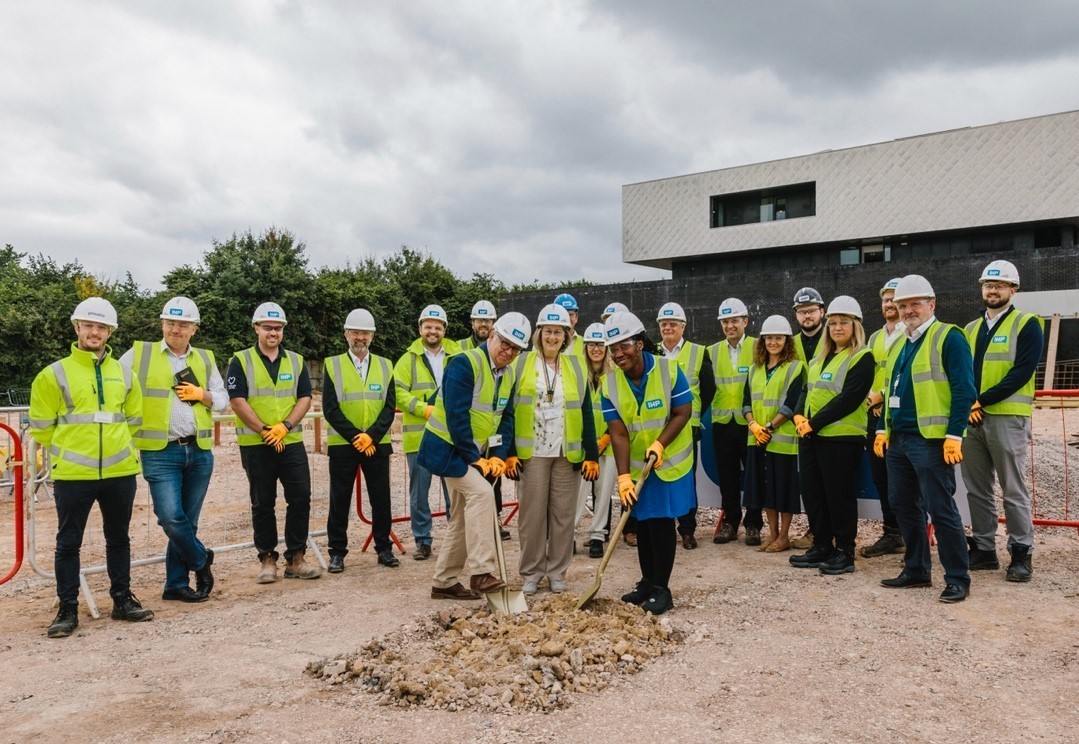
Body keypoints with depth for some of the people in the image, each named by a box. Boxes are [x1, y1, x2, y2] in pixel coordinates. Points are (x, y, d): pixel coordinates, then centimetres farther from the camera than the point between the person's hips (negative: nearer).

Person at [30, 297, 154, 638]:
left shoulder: (124, 375, 8)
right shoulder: (54, 374, -3)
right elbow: (41, 426, 2)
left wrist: (114, 443, 14)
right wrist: (69, 449, 7)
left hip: (119, 471, 3)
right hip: (73, 474, -3)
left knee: (118, 538, 13)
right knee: (68, 542, 5)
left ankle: (122, 600, 24)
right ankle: (67, 609, 15)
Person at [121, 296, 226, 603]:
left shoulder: (206, 359, 13)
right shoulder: (140, 353, 3)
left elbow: (223, 401, 14)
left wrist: (202, 395, -5)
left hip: (199, 452, 3)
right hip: (160, 453, -3)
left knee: (188, 520, 9)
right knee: (171, 518, -12)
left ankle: (177, 584, 22)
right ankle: (201, 559, 16)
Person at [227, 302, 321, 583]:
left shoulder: (296, 361, 10)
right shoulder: (241, 361, 0)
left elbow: (305, 398, 4)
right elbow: (237, 401, -8)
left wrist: (285, 426, -12)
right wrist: (265, 431, -13)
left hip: (292, 442, 3)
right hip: (256, 445, -2)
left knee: (300, 498, 0)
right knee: (262, 504, 6)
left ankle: (295, 558, 10)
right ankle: (267, 559, 17)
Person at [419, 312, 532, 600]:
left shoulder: (509, 374, 6)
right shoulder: (464, 363, -20)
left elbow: (506, 417, 7)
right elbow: (456, 415, -24)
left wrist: (498, 455, -7)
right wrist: (474, 457, -20)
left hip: (476, 453, 9)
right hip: (447, 447, -9)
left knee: (463, 517, 11)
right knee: (481, 492, -26)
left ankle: (444, 582, 22)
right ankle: (482, 573, -24)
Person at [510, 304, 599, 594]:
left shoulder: (575, 367, 9)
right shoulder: (522, 364, 2)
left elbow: (586, 413, 8)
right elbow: (509, 410, 1)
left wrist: (591, 455, 2)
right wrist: (508, 453, -5)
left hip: (567, 453, 2)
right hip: (532, 452, -2)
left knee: (563, 513, 6)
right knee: (532, 513, 2)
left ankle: (557, 572, 18)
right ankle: (531, 573, 14)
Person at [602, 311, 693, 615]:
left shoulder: (669, 370, -18)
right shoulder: (610, 383, -11)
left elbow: (683, 412, -13)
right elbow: (618, 434, -13)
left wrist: (659, 444, -24)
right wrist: (623, 476, -19)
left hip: (669, 461, -3)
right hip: (636, 464, 3)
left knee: (661, 521, -3)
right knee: (642, 522, 12)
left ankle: (661, 588, 8)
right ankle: (647, 582, 26)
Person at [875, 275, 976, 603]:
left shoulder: (948, 337, -6)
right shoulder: (899, 345, 18)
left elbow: (964, 389, -12)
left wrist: (954, 434, -18)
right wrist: (882, 429, 14)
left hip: (931, 440, -8)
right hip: (898, 439, 8)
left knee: (941, 509, -4)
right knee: (903, 505, 12)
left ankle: (957, 579, 7)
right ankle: (916, 570, 25)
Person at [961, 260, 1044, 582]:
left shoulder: (1027, 324, -1)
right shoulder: (971, 329, 17)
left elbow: (1022, 371, -12)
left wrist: (982, 401, -16)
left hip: (1007, 418, -6)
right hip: (971, 419, 6)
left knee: (1014, 491, -2)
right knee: (977, 490, 9)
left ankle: (1022, 555, 7)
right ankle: (984, 550, 18)